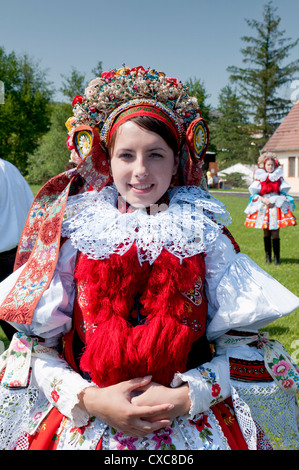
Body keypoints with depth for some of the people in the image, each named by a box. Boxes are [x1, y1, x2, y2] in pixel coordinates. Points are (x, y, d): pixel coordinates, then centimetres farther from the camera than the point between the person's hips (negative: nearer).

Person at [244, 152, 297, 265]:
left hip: (276, 206, -1)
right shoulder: (259, 178, 6)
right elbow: (254, 193, 4)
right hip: (263, 207, 1)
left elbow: (284, 192, 10)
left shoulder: (279, 177, 8)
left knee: (275, 233, -6)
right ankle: (268, 257, 12)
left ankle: (276, 257, 0)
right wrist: (262, 199, -11)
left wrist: (275, 200, -6)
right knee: (266, 233, 5)